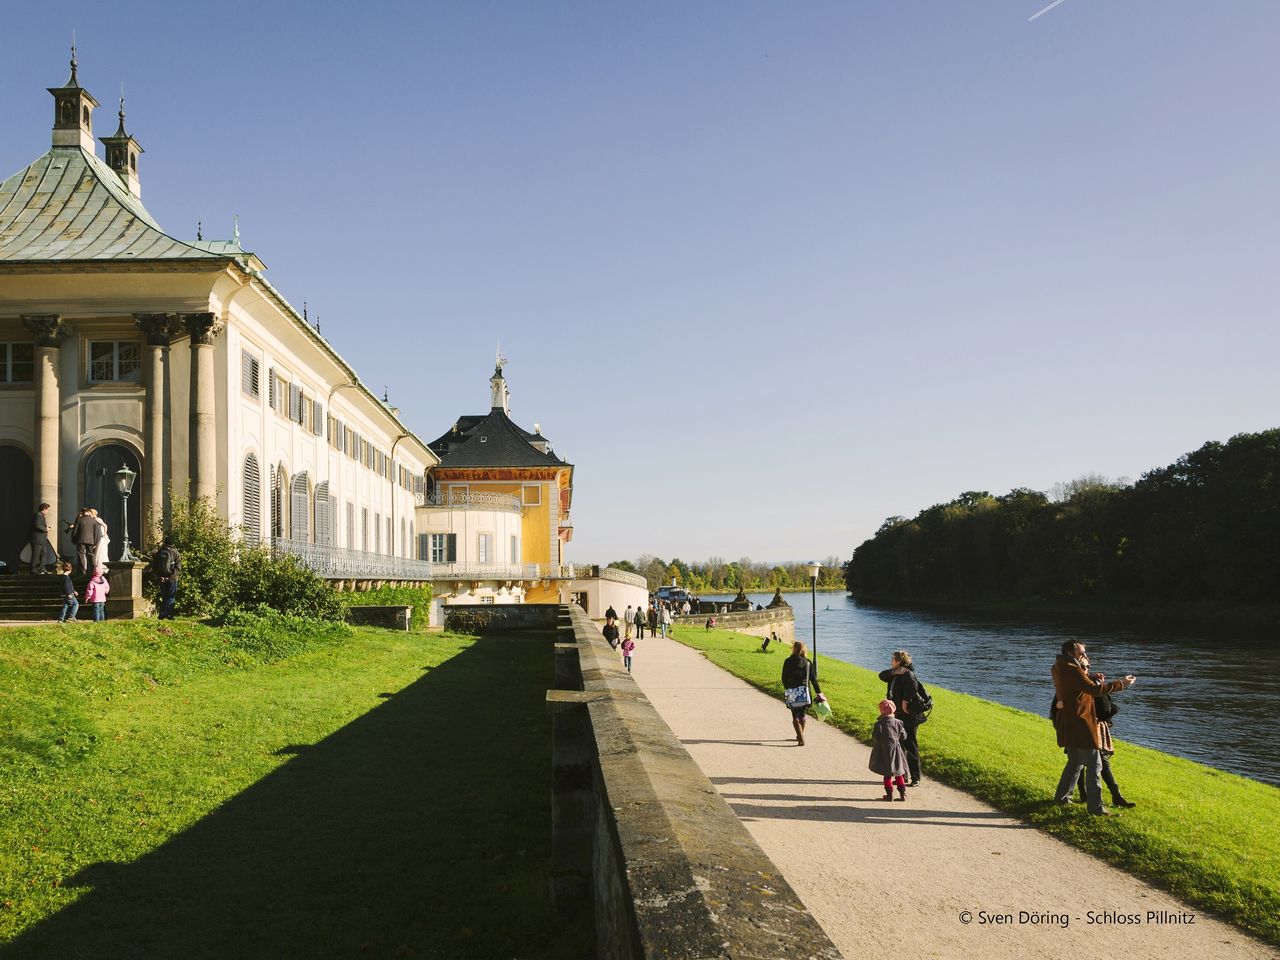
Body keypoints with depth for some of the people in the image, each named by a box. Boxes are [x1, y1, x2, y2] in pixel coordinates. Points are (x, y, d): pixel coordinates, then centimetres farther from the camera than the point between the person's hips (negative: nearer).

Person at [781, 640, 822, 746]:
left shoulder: (788, 662, -3)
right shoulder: (808, 663, 1)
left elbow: (784, 678, 2)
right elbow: (813, 679, 2)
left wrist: (786, 689, 19)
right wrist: (818, 692, 10)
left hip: (791, 693, -2)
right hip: (804, 692, 2)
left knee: (795, 716, 2)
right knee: (802, 715, 18)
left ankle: (801, 739, -12)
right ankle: (800, 736, 33)